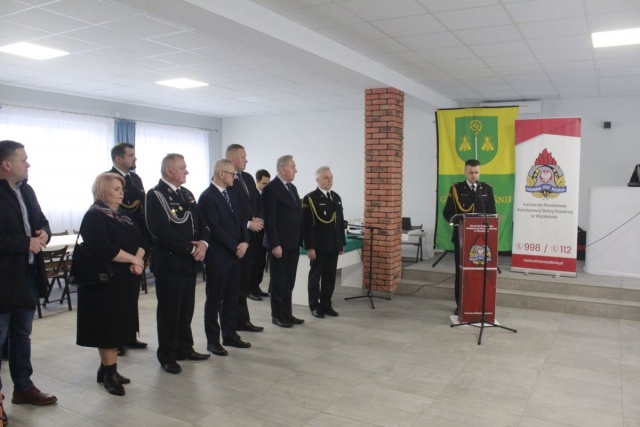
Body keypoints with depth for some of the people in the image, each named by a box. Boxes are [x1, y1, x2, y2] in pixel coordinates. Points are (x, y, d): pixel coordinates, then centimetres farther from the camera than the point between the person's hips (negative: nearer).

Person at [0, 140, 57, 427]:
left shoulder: (26, 190, 10)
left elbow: (40, 220, 16)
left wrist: (44, 233, -5)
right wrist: (26, 244, -21)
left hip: (27, 275, 9)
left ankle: (23, 387, 34)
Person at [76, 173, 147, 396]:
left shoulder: (123, 216, 14)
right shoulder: (94, 216, -10)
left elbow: (141, 240, 7)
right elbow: (105, 249, -23)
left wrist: (138, 262, -12)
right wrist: (133, 259, -15)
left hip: (126, 279, 7)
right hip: (105, 280, -7)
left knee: (119, 325, 12)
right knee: (109, 326, -1)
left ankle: (107, 369, 24)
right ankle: (109, 373, 11)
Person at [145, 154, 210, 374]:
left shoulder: (186, 193, 13)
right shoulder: (155, 195, -12)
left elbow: (200, 222, 11)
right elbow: (164, 232, -22)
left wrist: (203, 243, -9)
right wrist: (191, 249, -17)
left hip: (189, 261, 7)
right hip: (168, 262, -7)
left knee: (187, 308, 15)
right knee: (169, 310, 4)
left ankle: (185, 348, 29)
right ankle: (167, 355, 18)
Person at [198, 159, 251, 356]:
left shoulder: (231, 193, 12)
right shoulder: (207, 197, -13)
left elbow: (240, 220, 12)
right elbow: (215, 228, -18)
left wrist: (244, 242, -4)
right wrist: (235, 247, -14)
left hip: (236, 254, 7)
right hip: (218, 256, -7)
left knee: (232, 297, 13)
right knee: (214, 299, 4)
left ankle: (230, 334, 25)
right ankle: (212, 340, 15)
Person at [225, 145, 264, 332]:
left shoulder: (248, 177, 15)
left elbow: (258, 202, 15)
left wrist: (259, 220, -3)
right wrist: (248, 224, -14)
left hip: (251, 236, 8)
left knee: (245, 277, 11)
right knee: (237, 279, 3)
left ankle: (241, 319, 20)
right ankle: (240, 319, 13)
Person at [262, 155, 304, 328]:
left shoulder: (292, 188, 15)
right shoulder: (271, 189, -11)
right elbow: (269, 220, -16)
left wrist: (300, 239, 11)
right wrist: (275, 244, -19)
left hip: (293, 243, 8)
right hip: (280, 244, -8)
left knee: (289, 281, 13)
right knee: (279, 281, 2)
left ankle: (287, 313, 22)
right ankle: (277, 315, 13)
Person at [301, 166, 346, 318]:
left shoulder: (336, 197, 12)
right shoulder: (310, 198, -9)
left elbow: (340, 221, 15)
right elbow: (306, 225, -12)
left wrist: (342, 242, 12)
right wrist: (309, 247, -16)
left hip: (333, 246, 6)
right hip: (318, 246, -6)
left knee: (330, 277, 10)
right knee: (315, 276, 6)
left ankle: (326, 305, 21)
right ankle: (315, 306, 16)